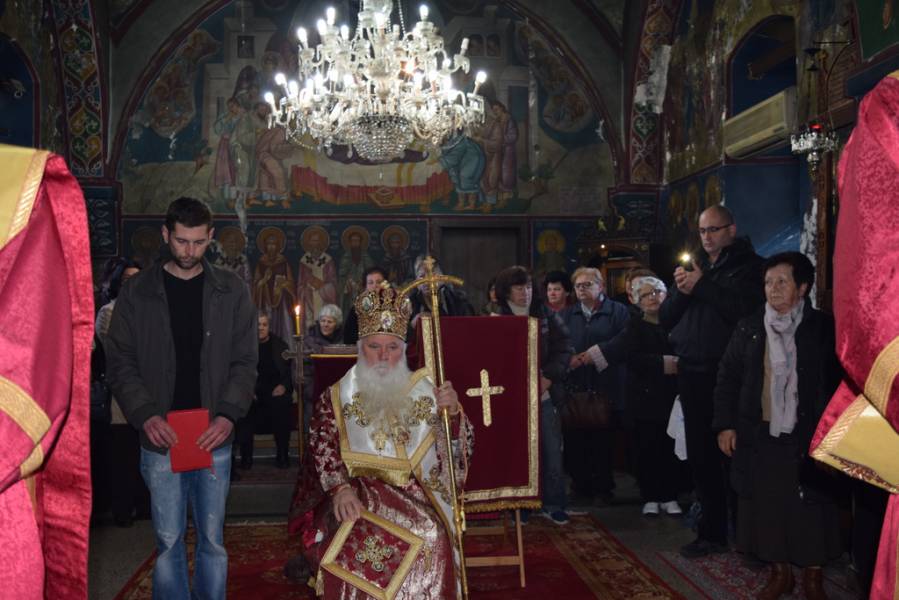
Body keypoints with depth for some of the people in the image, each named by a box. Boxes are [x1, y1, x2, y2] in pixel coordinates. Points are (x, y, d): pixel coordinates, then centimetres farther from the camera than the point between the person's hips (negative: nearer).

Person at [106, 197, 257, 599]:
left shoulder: (231, 291, 3)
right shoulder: (137, 292, 2)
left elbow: (245, 362, 2)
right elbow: (120, 362, 1)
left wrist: (228, 415, -14)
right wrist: (145, 414, -14)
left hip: (214, 438, 1)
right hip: (160, 438, 0)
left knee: (212, 540, 9)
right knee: (168, 540, 6)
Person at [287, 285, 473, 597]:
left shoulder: (423, 390, 13)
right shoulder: (337, 396, 11)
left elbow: (461, 447, 8)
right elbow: (322, 448, -4)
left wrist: (453, 412, -12)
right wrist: (340, 488, -22)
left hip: (414, 491, 1)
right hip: (358, 488, -1)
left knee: (431, 535, -28)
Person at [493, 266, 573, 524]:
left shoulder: (546, 316, 7)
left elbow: (563, 347, 4)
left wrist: (548, 378, -7)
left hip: (545, 393, 2)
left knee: (552, 450, 2)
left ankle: (554, 504, 13)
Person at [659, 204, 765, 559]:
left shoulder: (749, 266, 0)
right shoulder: (693, 266, 17)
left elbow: (747, 310, -19)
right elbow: (665, 319, 11)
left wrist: (703, 286, -17)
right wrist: (680, 292, -7)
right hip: (693, 374, 6)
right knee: (701, 456, 10)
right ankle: (712, 532, 21)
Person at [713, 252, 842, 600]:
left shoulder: (823, 328, -3)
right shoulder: (748, 329, 5)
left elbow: (840, 381, -3)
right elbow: (727, 377, 8)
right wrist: (725, 424, 1)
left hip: (807, 437, -2)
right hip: (760, 435, 3)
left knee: (810, 508, 4)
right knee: (767, 505, 7)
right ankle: (780, 572, 22)